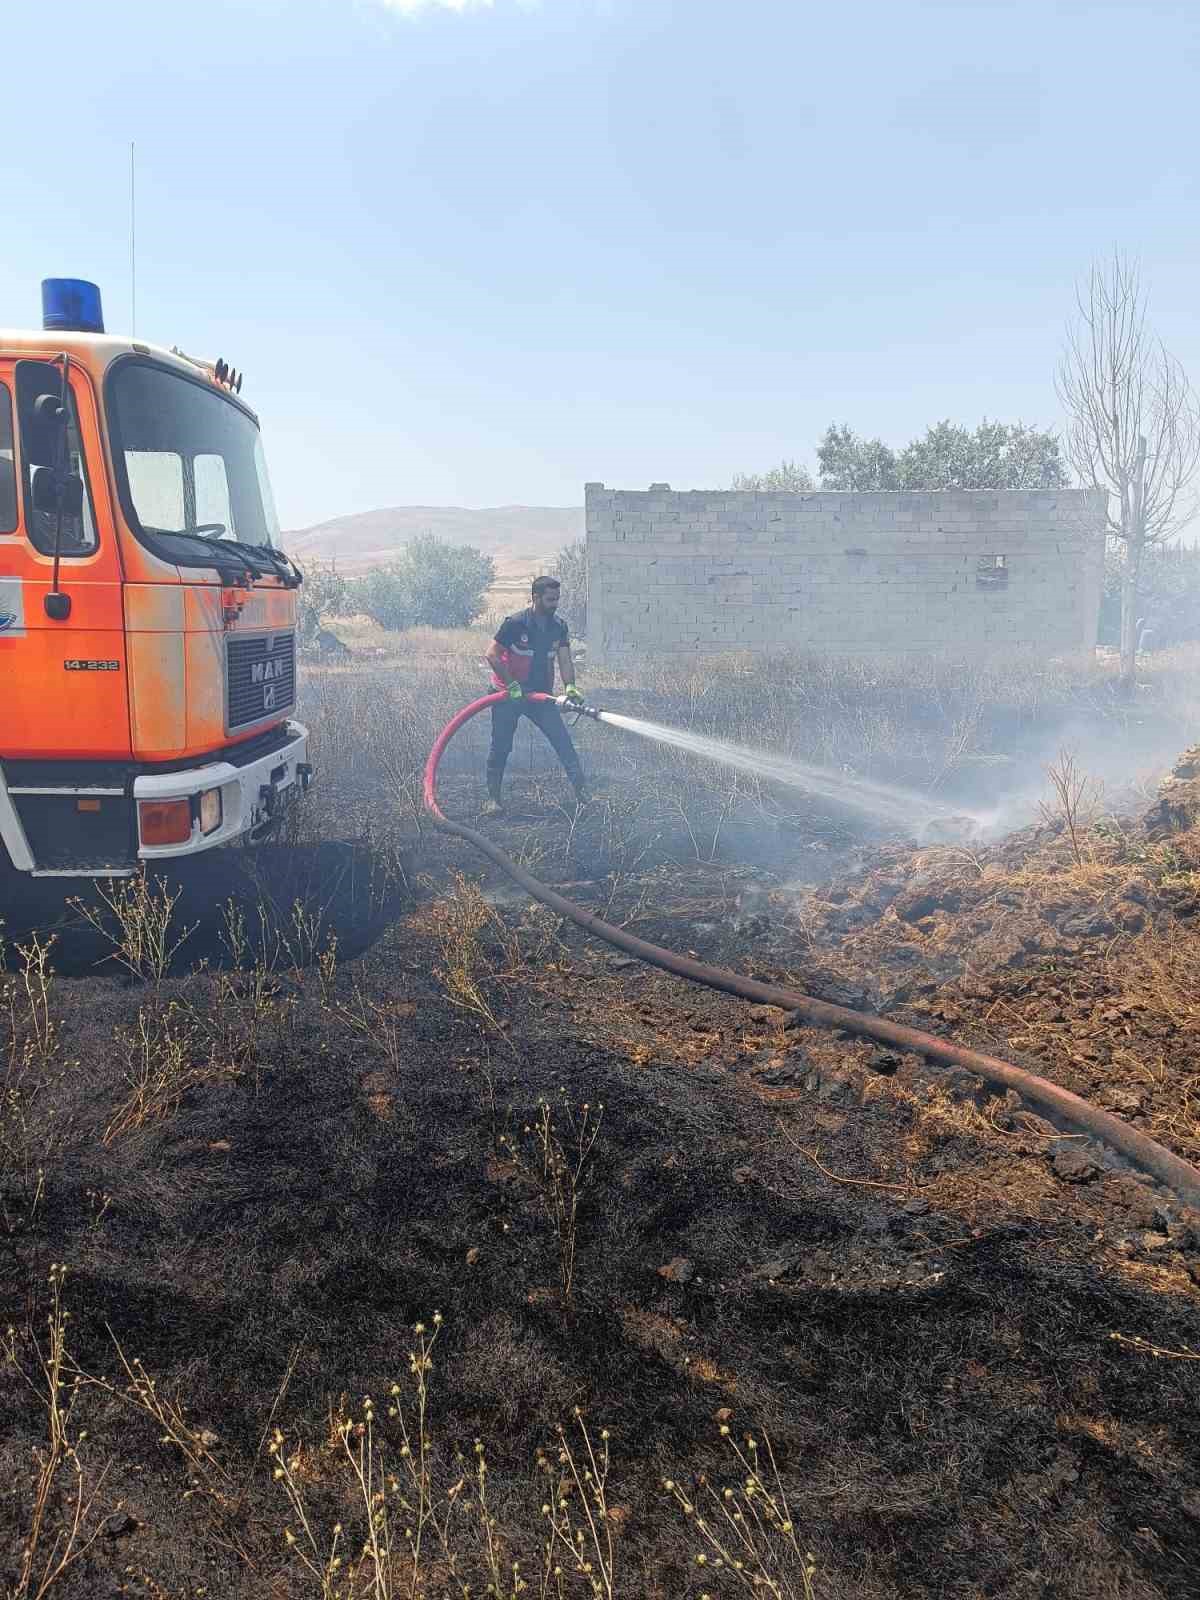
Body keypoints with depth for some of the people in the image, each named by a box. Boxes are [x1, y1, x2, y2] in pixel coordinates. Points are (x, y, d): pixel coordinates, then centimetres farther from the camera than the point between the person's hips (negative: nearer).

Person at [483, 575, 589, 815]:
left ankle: (582, 791, -2)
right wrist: (512, 684, -20)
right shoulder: (515, 623, -16)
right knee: (501, 748, 2)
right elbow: (492, 654, -15)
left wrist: (570, 687, -19)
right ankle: (493, 799, 14)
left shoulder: (559, 626, 0)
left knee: (563, 741, -5)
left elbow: (564, 659, -1)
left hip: (540, 695, 4)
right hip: (508, 695, -4)